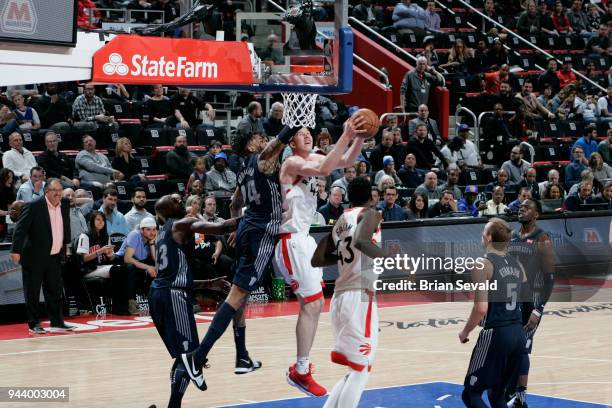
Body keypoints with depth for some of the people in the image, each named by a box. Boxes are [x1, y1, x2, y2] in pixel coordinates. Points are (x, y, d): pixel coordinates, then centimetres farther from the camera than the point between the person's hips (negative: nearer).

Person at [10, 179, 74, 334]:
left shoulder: (65, 205, 5)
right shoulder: (34, 206, -14)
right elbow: (21, 228, -15)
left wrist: (66, 245, 20)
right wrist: (16, 250, -22)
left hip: (55, 257, 6)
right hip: (34, 257, -6)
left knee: (55, 291, 11)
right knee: (32, 292, 2)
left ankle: (57, 322, 20)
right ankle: (34, 324, 9)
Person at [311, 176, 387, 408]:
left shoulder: (339, 222, 20)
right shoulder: (369, 214, -1)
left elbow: (316, 260, 19)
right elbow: (361, 241, -23)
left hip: (340, 297, 8)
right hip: (360, 296, -8)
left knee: (355, 370, 17)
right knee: (360, 370, -5)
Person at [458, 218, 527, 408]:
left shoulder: (483, 264, -11)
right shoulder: (517, 264, 10)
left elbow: (481, 308, -18)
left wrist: (465, 332, -3)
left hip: (495, 334, -7)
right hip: (518, 334, 7)